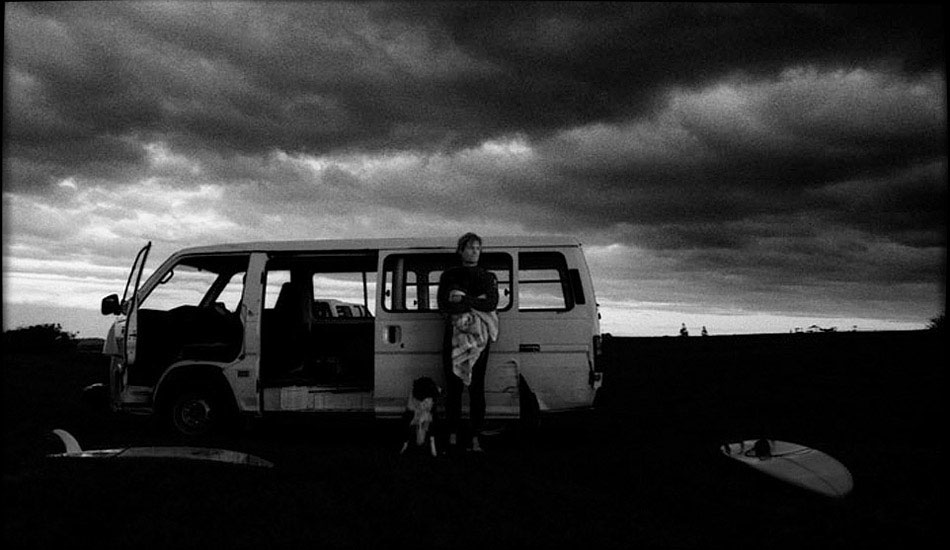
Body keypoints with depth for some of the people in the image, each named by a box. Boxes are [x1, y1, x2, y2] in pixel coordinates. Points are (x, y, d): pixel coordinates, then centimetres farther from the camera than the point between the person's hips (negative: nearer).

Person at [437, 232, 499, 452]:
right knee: (453, 387, 0)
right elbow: (443, 305, -2)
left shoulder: (488, 277, 13)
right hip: (454, 335, 0)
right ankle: (452, 437, 7)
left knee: (476, 387, -1)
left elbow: (492, 304, -4)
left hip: (479, 337, 0)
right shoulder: (448, 275, 12)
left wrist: (463, 299, -13)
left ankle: (475, 439, 3)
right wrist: (476, 302, -11)